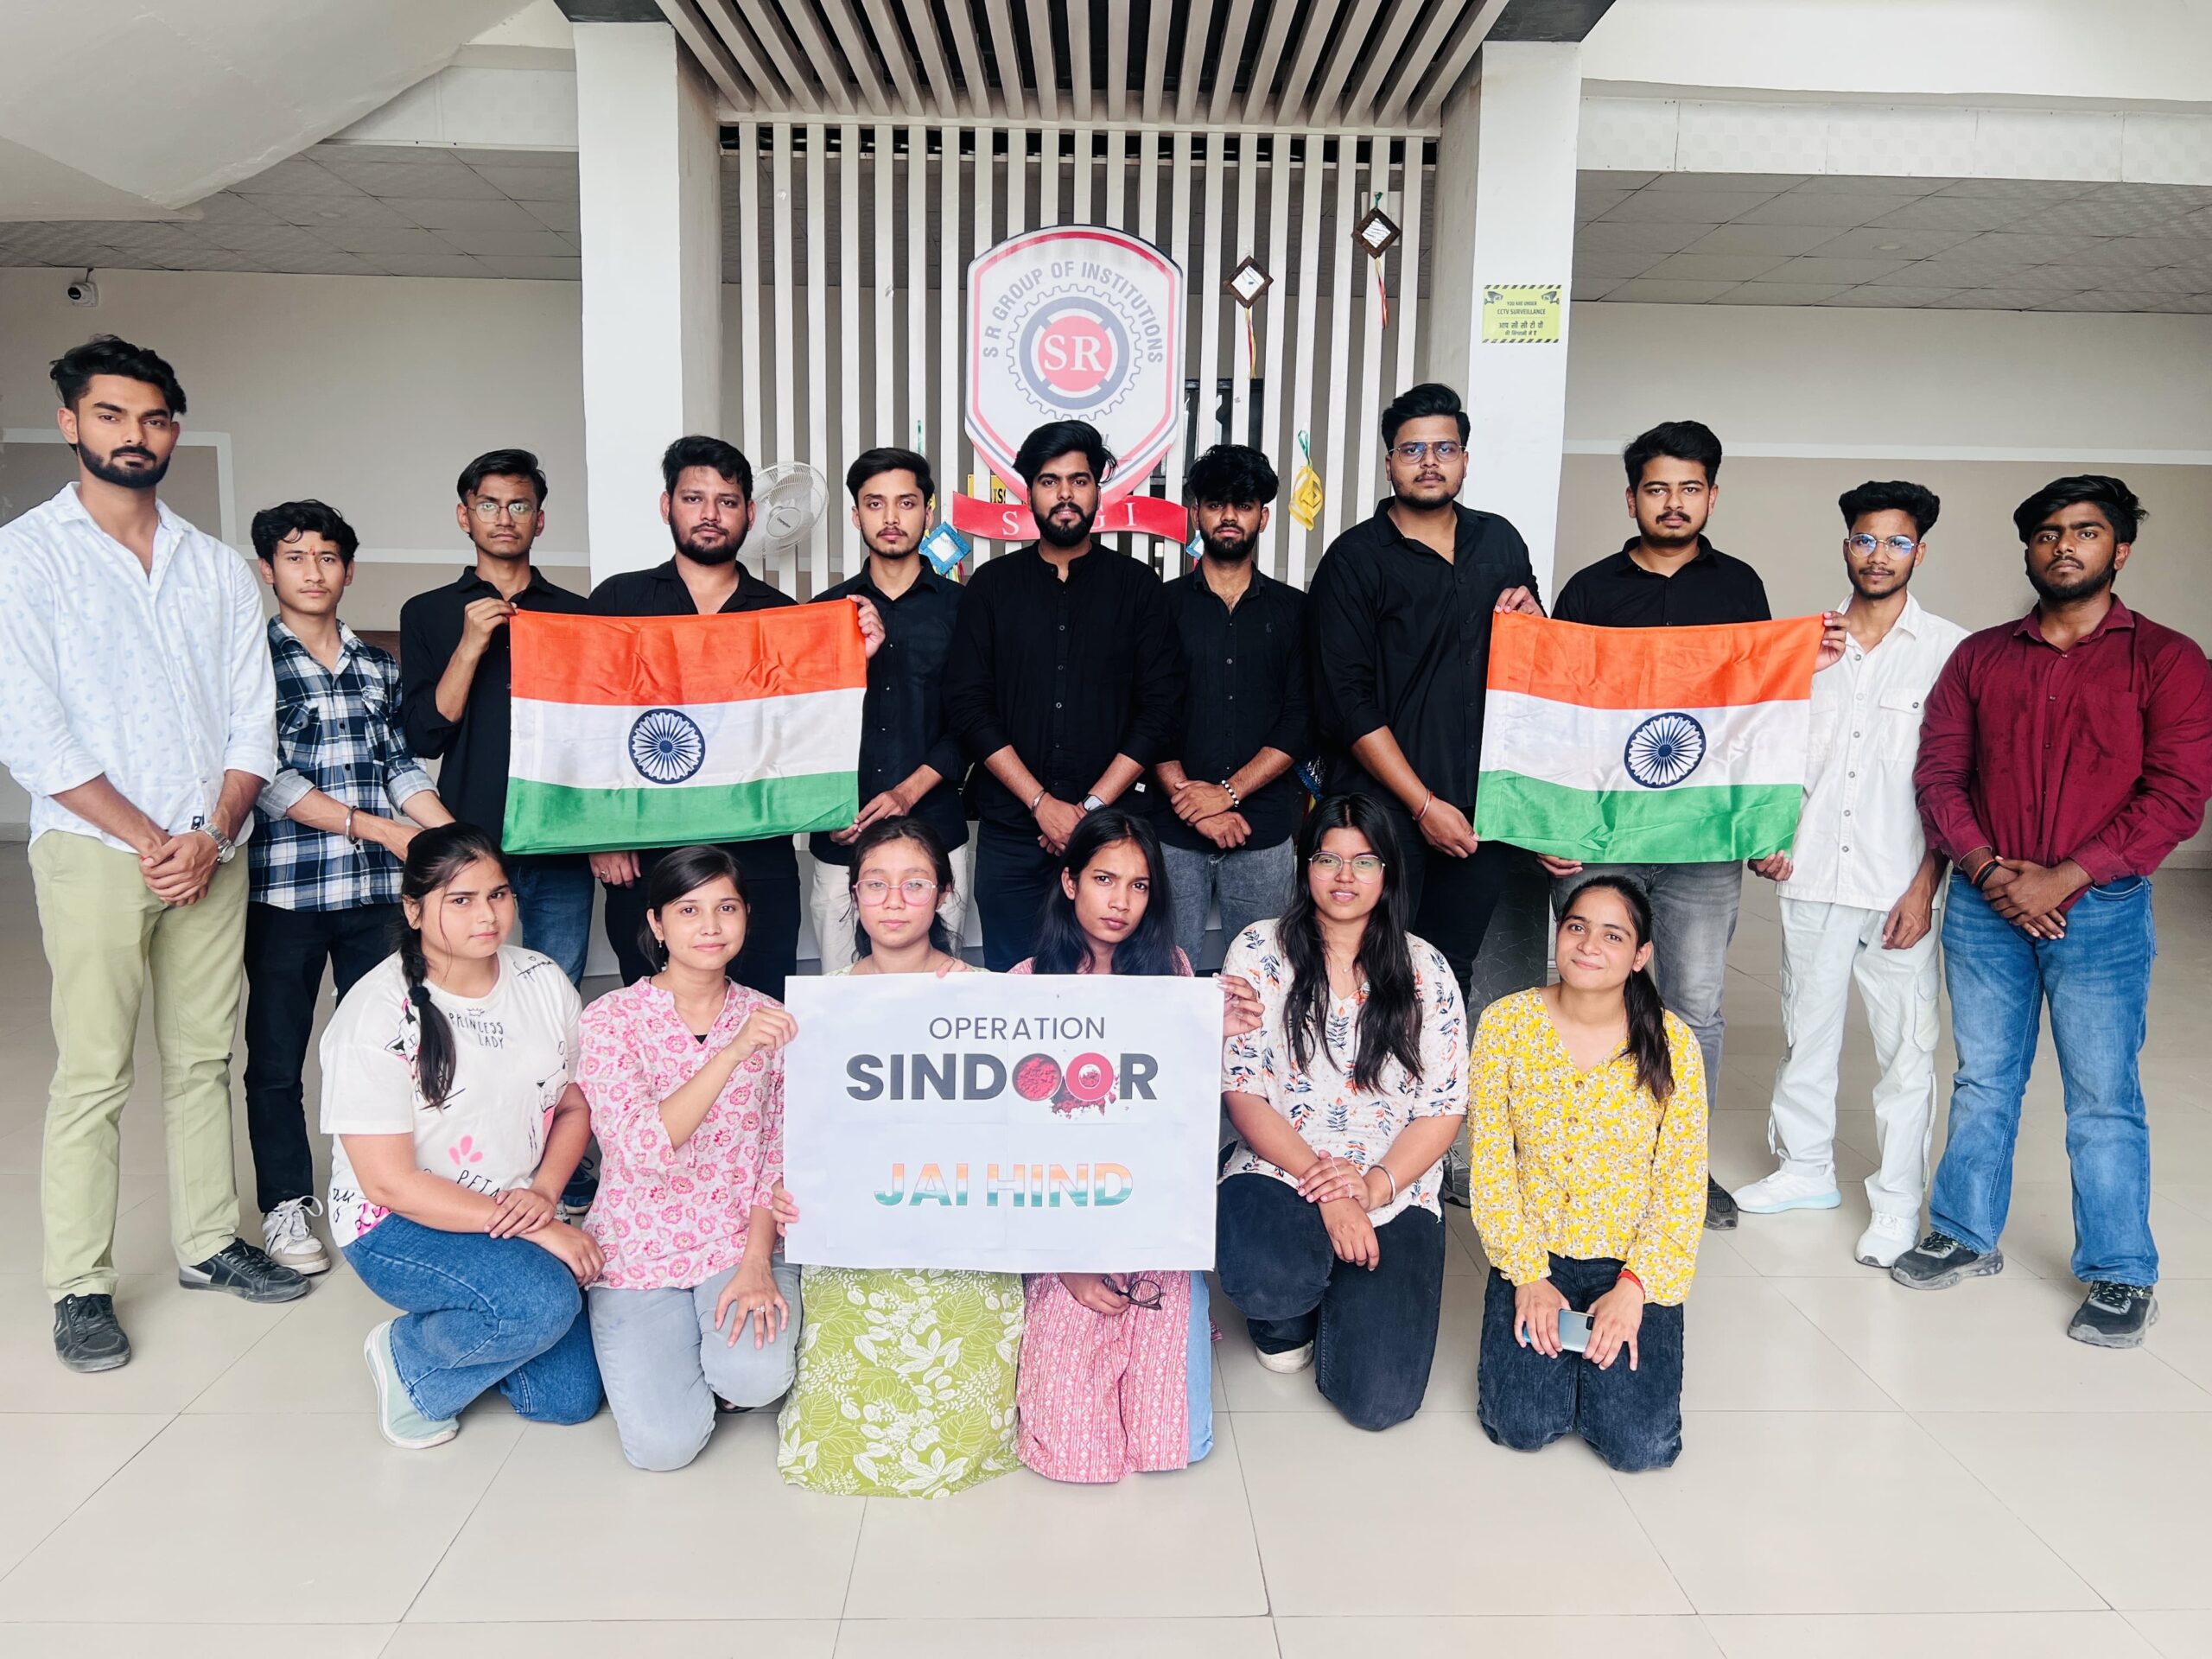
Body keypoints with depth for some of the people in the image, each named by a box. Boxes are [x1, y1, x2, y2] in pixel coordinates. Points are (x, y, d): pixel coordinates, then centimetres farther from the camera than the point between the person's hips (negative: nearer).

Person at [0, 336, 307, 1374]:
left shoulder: (218, 568, 11)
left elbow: (253, 721, 7)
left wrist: (212, 835, -7)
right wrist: (149, 840, -11)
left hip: (210, 852, 4)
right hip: (94, 850, -4)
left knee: (205, 1057, 10)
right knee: (93, 1076, -1)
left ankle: (208, 1243, 22)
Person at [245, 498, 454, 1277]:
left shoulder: (377, 665, 11)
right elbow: (265, 778, -12)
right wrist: (378, 827, -15)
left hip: (376, 889, 4)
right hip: (285, 889, -4)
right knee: (277, 1053, 7)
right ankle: (286, 1204, 21)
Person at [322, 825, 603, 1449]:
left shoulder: (543, 981, -1)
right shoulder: (377, 1016, -18)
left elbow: (575, 1105, 9)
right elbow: (390, 1183, -19)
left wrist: (543, 1193, -12)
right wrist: (535, 1229, -22)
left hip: (520, 1213, 6)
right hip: (400, 1226, -5)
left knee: (572, 1398, -5)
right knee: (543, 1302, -32)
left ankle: (457, 1330, 23)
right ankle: (407, 1359, -1)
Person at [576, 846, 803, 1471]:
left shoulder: (768, 1019, 0)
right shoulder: (612, 1019, -9)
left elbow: (779, 1156, 1)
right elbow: (642, 1148, -24)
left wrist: (756, 1261, -13)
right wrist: (733, 1052, -33)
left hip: (742, 1241, 1)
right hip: (639, 1251, -1)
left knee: (756, 1378, -26)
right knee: (664, 1443, -15)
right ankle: (654, 1344, 16)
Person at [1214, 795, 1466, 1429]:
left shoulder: (1425, 969, 4)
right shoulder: (1259, 951, -1)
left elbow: (1445, 1109, 2)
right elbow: (1242, 1092, -6)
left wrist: (1374, 1187, -15)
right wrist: (1323, 1189, -16)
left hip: (1396, 1194, 1)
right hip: (1280, 1174, -1)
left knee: (1379, 1399, -16)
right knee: (1264, 1280, -37)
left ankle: (1337, 1292, 19)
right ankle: (1289, 1314, 4)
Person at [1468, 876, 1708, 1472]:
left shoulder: (1673, 1043, -7)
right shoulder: (1506, 1023, -7)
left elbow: (1683, 1183, -4)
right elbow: (1490, 1162, -5)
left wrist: (1636, 1287, -14)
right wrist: (1527, 1275, -11)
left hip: (1632, 1264, 0)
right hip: (1533, 1254, 0)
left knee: (1642, 1444, -15)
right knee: (1524, 1424, -17)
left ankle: (1602, 1344, 15)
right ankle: (1541, 1337, 14)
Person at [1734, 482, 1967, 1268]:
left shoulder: (1949, 650, -2)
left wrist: (1926, 884, -10)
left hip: (1898, 886, -3)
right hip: (1812, 878, 3)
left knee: (1906, 1046, 3)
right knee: (1805, 1029, 13)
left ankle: (1898, 1200, 17)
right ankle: (1807, 1167, 30)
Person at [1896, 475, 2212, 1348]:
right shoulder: (1979, 657, 8)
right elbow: (1938, 770, 4)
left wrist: (2060, 880, -15)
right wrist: (1986, 869, -11)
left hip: (2099, 909, -3)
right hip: (1984, 906, 3)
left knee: (2104, 1098, 3)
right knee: (1982, 1080, 13)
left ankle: (2122, 1276, 17)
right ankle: (1965, 1236, 27)